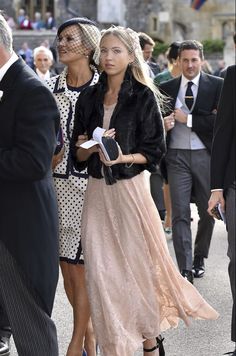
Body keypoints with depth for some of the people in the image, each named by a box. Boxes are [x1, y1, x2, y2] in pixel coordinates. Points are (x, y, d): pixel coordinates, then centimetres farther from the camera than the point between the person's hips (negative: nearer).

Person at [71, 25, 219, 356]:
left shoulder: (144, 96, -3)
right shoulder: (88, 98, 8)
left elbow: (154, 151, -3)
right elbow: (78, 153, 9)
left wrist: (124, 157, -19)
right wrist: (93, 148, -12)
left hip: (130, 189, -3)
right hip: (97, 190, 3)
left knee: (137, 263, 1)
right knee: (102, 269, 0)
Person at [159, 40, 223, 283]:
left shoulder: (217, 86, 0)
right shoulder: (166, 88, 8)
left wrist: (188, 119, -12)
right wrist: (163, 124, -12)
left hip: (206, 156, 0)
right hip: (177, 156, 1)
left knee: (207, 211, 10)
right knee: (180, 214, -6)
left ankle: (199, 259, 31)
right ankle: (185, 269, -7)